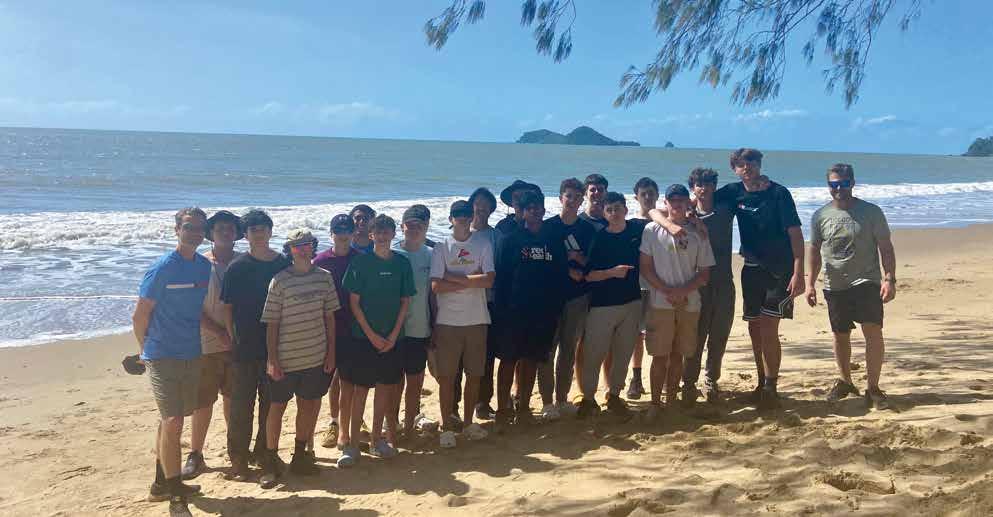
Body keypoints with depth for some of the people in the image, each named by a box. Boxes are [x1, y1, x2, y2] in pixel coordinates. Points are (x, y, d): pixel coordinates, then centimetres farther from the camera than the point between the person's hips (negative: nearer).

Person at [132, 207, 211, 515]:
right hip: (163, 356, -6)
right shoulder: (162, 268, -14)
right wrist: (145, 350, 3)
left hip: (192, 355, 6)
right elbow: (140, 316, -7)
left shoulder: (205, 267, 4)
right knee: (173, 422, -10)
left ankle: (162, 484, 32)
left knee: (170, 420, 17)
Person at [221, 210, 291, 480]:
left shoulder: (284, 264, 2)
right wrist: (234, 338, -6)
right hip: (244, 348, -2)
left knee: (271, 403, 12)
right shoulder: (237, 267, -4)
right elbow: (228, 307, 0)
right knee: (241, 405, 2)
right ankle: (238, 459, 13)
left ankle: (264, 452, 27)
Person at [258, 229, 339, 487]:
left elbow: (329, 316, 8)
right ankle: (270, 461, 18)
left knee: (308, 405, 13)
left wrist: (331, 351, 5)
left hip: (316, 357, 3)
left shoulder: (324, 277, 3)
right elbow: (272, 323, -6)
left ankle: (300, 456, 29)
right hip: (285, 357, -3)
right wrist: (271, 359, -9)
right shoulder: (279, 281, -7)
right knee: (277, 407, 5)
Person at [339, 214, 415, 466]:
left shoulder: (402, 263, 3)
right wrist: (372, 335, -10)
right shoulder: (360, 262, -4)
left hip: (391, 337, 3)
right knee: (360, 388, -1)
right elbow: (354, 302, -5)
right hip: (363, 336, -3)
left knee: (385, 386, 9)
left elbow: (405, 301, 5)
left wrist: (394, 335, -4)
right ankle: (352, 443, 7)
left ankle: (376, 438, 22)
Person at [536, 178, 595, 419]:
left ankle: (562, 398, 22)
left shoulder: (588, 229, 7)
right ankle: (547, 402, 5)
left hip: (578, 296, 3)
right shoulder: (547, 226, -1)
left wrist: (576, 256, -12)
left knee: (569, 349, 10)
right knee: (547, 349, -3)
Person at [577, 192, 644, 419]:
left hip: (632, 302, 3)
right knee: (593, 354, -2)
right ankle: (588, 398, 13)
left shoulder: (637, 231, 3)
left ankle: (614, 396, 27)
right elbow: (588, 275, -7)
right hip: (602, 304, -3)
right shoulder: (597, 238, -3)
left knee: (623, 353, 11)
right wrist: (612, 272, -19)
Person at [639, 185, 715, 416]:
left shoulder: (697, 234, 7)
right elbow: (646, 268, -2)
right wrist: (668, 292, -12)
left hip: (689, 304, 2)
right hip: (660, 303, -2)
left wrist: (682, 291, -11)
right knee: (660, 355, -1)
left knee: (677, 355, 9)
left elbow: (704, 273, 5)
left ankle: (671, 400, 20)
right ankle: (655, 403, 9)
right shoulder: (652, 230, 1)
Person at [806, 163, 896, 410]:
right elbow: (815, 251, 11)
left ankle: (873, 388, -2)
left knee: (873, 332, -14)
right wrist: (810, 283, 7)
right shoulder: (820, 216, 4)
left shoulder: (871, 212, -2)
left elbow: (885, 247, -2)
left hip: (866, 281, -2)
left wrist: (890, 279, -12)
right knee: (840, 336, 11)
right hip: (835, 286, 3)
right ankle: (845, 382, 30)